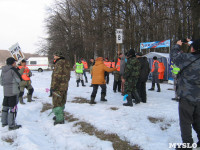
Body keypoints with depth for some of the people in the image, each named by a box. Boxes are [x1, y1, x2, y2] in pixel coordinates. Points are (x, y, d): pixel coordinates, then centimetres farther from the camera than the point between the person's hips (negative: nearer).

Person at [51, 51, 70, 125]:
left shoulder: (59, 63, -17)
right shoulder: (66, 63, 12)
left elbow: (56, 76, -22)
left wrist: (53, 86, -19)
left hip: (58, 87, -9)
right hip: (65, 86, 9)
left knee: (57, 102, -2)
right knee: (62, 102, 19)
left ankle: (59, 119, 0)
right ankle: (60, 115, 32)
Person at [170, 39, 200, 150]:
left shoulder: (188, 58, -19)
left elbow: (174, 55, -5)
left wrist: (177, 45, 13)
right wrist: (191, 43, 25)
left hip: (187, 96, -6)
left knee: (185, 121, 4)